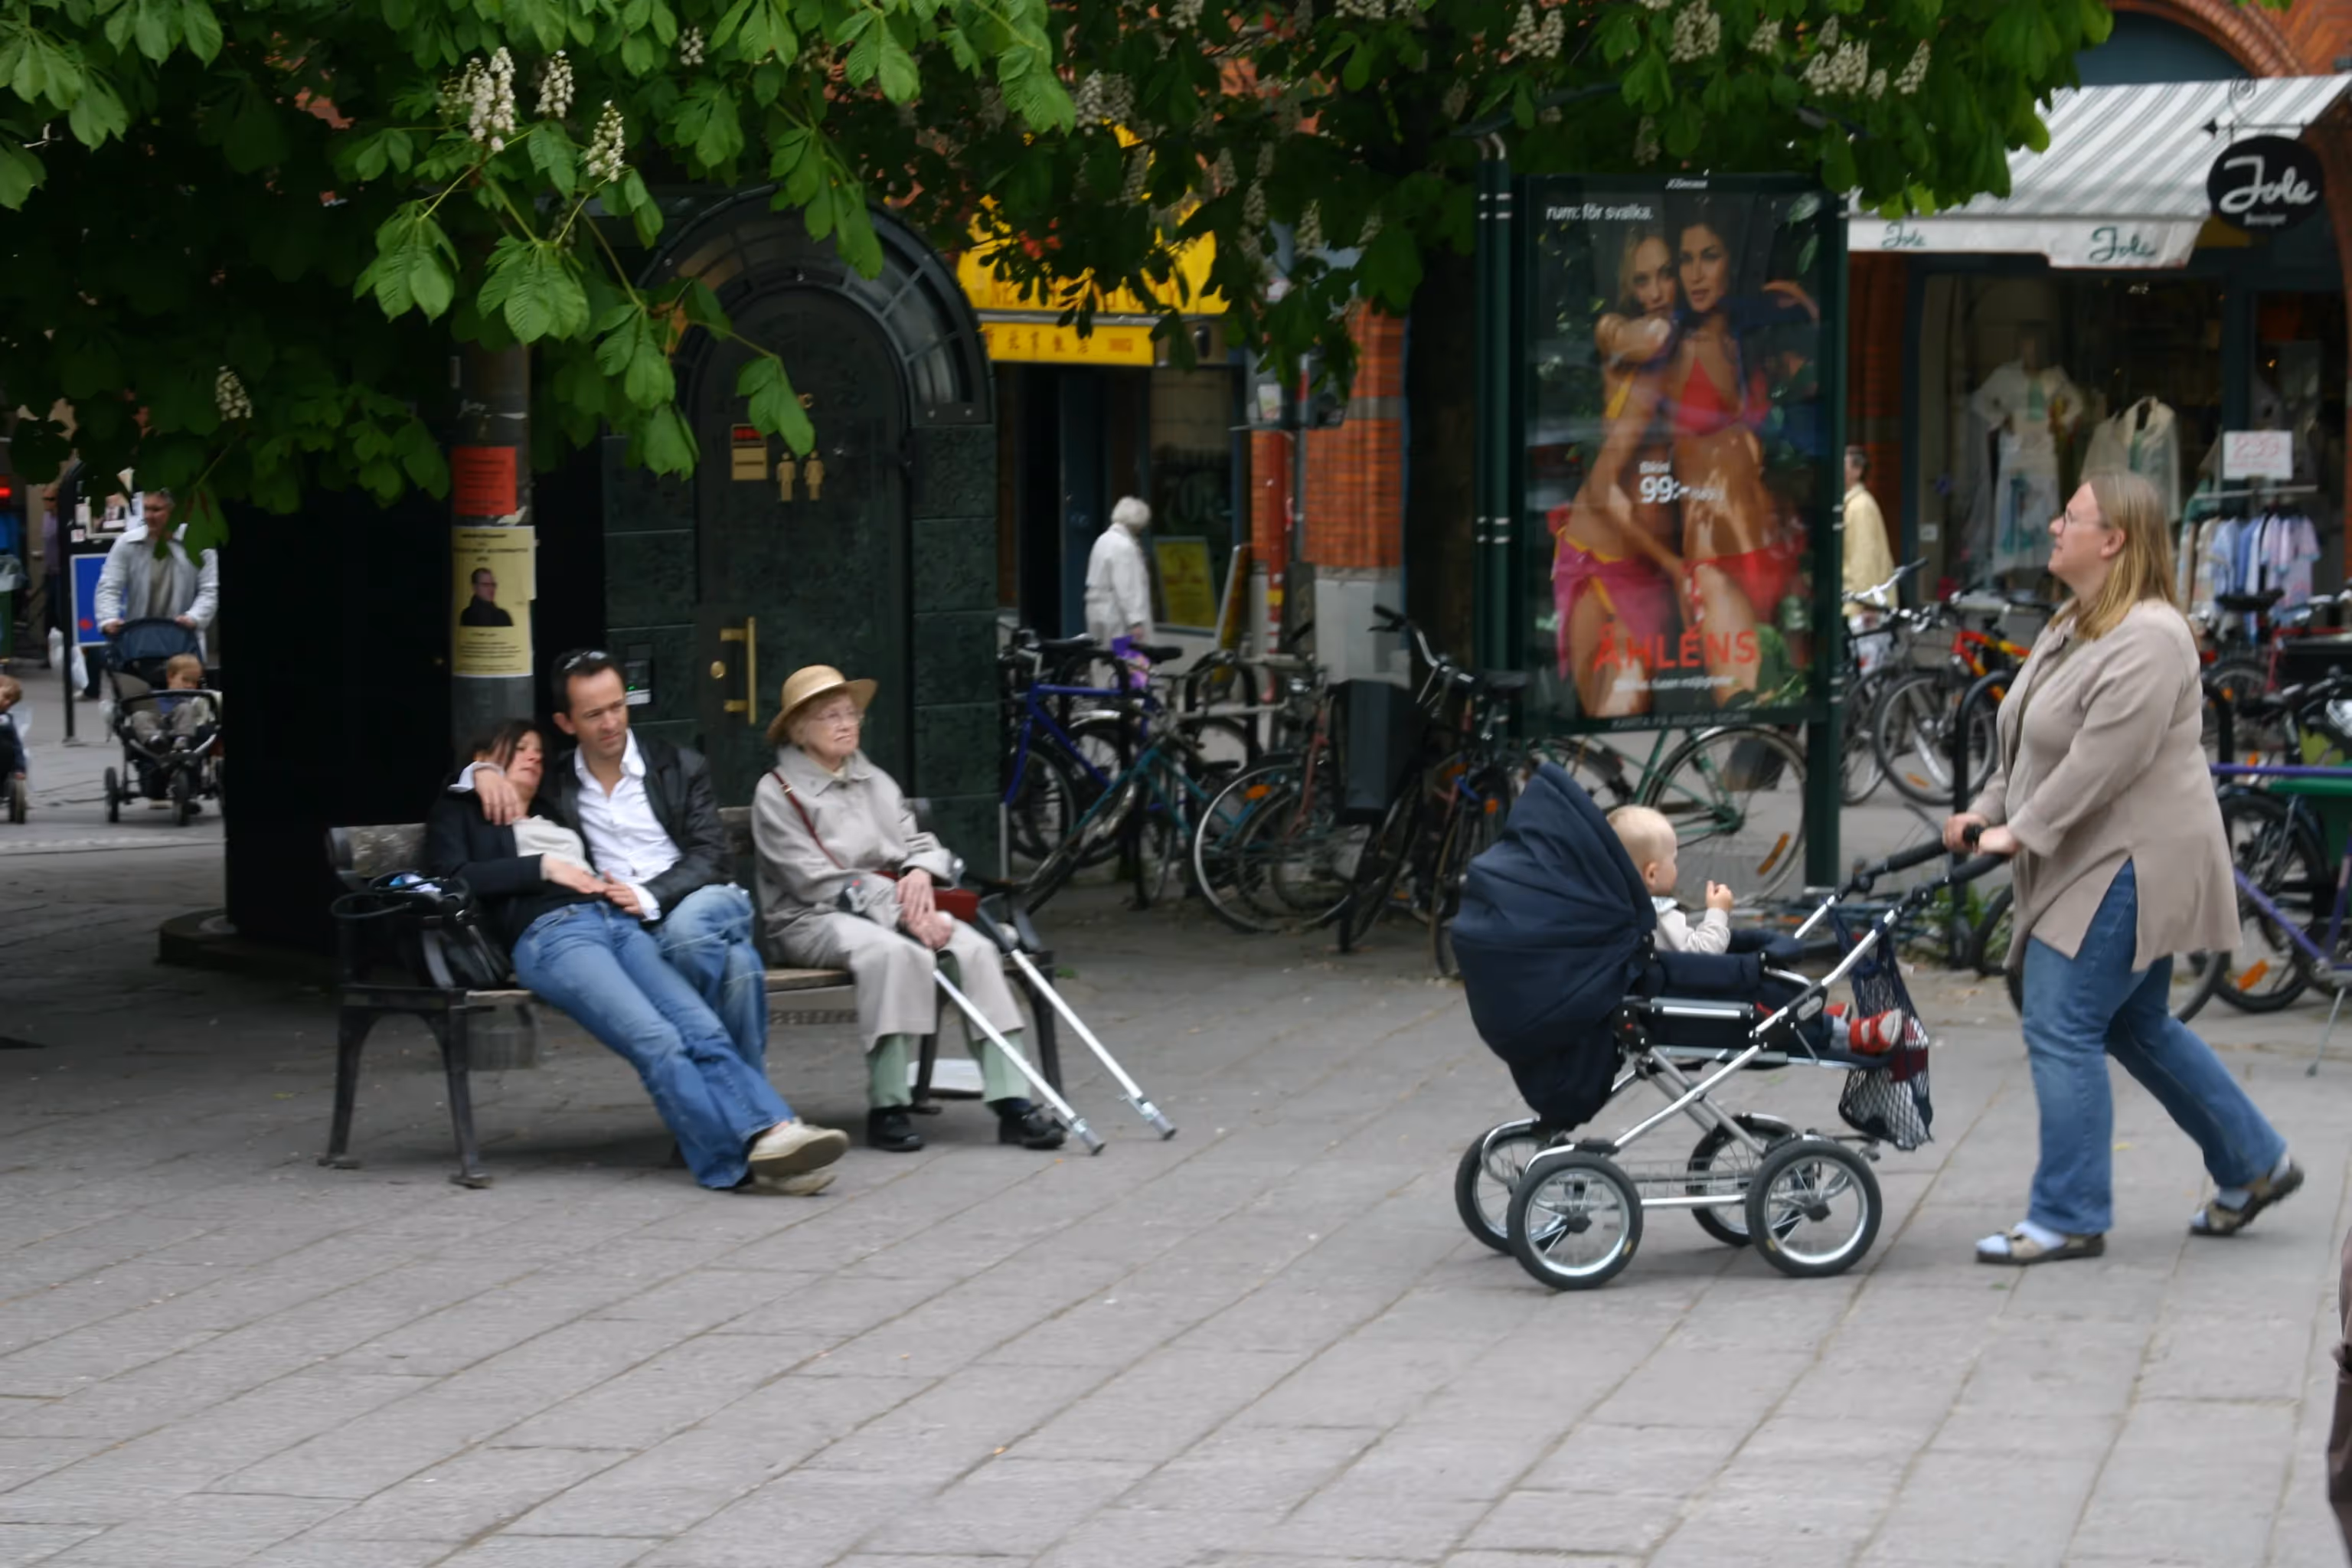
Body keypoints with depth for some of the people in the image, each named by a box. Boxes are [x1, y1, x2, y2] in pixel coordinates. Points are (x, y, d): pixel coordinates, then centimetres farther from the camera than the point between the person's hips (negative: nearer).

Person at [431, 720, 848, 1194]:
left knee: (702, 1029, -23)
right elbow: (452, 876, 4)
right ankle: (739, 1158, -40)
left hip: (619, 923, 6)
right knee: (656, 1040, -30)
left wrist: (633, 894, 14)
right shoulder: (459, 810, 23)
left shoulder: (555, 817, 39)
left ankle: (769, 1131, -42)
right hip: (550, 934, -6)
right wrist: (544, 867, 2)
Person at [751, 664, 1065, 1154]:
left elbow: (920, 843, 17)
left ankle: (1012, 1102, -29)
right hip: (811, 920, -6)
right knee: (893, 951, -38)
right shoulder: (776, 794, -2)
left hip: (895, 907, 6)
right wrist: (900, 911, -18)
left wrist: (920, 871, -9)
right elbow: (818, 881, -11)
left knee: (974, 948, -23)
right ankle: (886, 1108, -33)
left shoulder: (875, 782, 20)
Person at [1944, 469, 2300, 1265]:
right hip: (2093, 865, 11)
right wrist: (1987, 812, 8)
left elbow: (2102, 762, -26)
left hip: (2127, 870, -11)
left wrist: (2021, 833, -22)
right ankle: (2253, 1162, 29)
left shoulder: (2147, 639, -20)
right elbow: (2030, 744, 19)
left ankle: (2068, 1216, -3)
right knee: (2139, 1028, 17)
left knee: (2063, 1028, -10)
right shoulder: (2073, 625, 13)